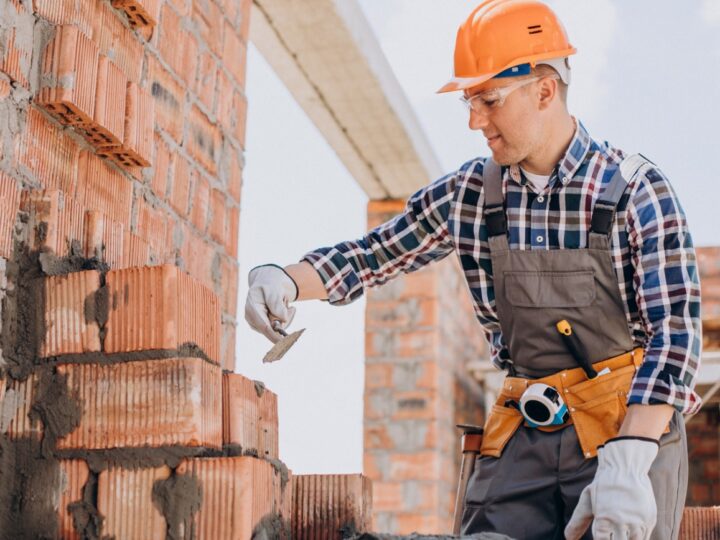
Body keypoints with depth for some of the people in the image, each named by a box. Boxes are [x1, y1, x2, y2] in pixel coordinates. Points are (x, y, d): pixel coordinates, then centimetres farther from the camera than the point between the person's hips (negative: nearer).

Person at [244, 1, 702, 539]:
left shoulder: (636, 191, -8)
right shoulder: (469, 195, 5)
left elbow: (675, 332, -14)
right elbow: (370, 256, 16)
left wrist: (626, 463, -26)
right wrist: (283, 281, -4)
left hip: (632, 430, -3)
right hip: (521, 434, 3)